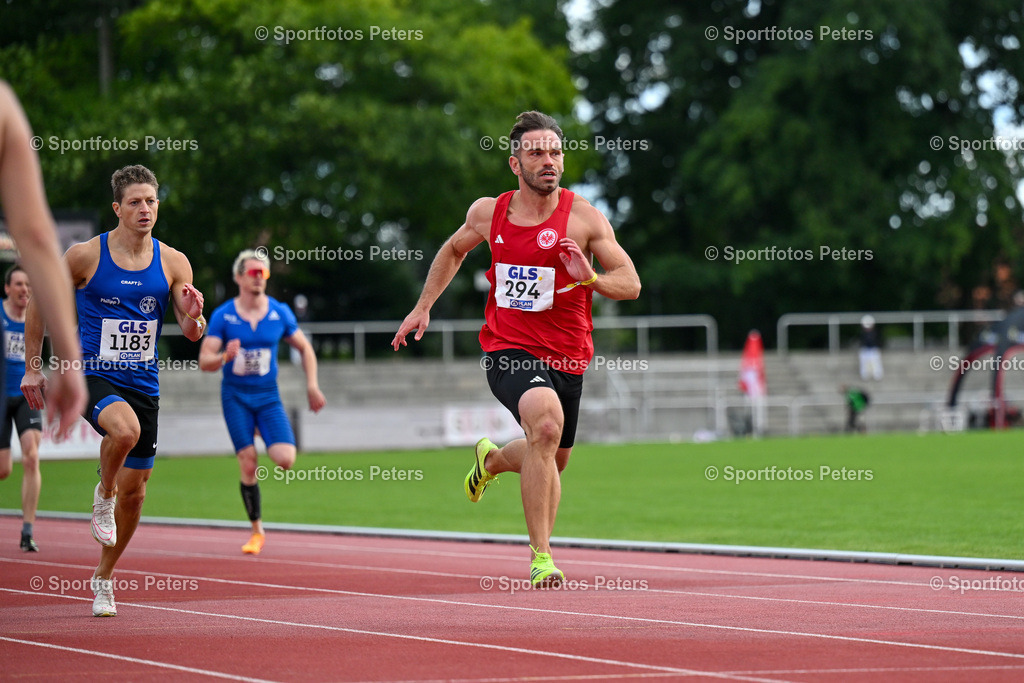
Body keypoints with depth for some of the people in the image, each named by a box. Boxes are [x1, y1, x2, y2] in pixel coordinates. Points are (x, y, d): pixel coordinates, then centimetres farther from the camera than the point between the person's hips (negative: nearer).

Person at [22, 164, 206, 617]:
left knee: (134, 490, 8)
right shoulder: (85, 256, -7)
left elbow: (192, 333, 1)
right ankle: (102, 494, -6)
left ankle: (104, 578, 29)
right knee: (125, 428, -37)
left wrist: (193, 317, -22)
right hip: (91, 374, -4)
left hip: (142, 381, 4)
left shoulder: (173, 263, 0)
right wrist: (33, 368, 4)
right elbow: (39, 303, 5)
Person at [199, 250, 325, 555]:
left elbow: (305, 349, 12)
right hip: (235, 396, -1)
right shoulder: (222, 315, -6)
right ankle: (257, 530, 5)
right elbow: (204, 361, -8)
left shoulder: (280, 313, -1)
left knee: (285, 459, -18)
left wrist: (312, 386, 3)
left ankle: (264, 432, 19)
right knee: (248, 466, -11)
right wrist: (224, 357, -29)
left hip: (268, 396, 1)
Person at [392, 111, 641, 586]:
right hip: (508, 351, -2)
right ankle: (541, 557, -27)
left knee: (551, 460, 18)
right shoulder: (488, 213, 0)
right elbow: (454, 250, 22)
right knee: (546, 422, -31)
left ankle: (491, 459, 56)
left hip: (566, 357, 2)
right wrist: (423, 306, 18)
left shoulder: (585, 218, -7)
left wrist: (591, 279, -26)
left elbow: (631, 284, -7)